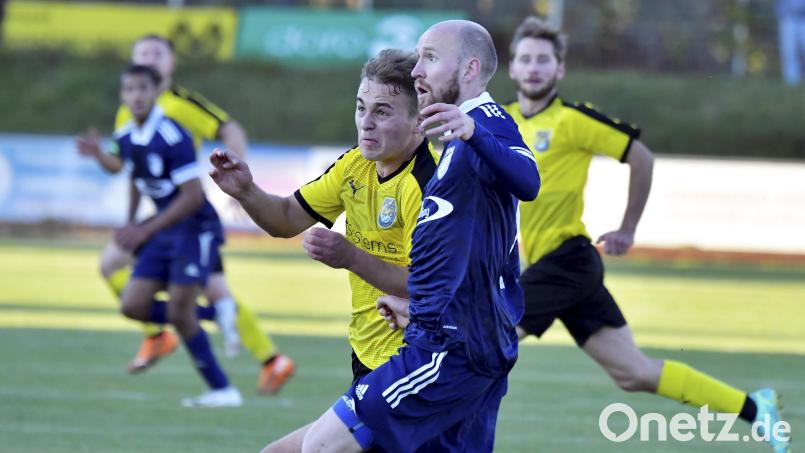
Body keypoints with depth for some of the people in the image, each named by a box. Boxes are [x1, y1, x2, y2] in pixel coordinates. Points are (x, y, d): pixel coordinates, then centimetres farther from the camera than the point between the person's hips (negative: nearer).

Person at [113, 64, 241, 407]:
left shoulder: (172, 137, -21)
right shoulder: (125, 138, 2)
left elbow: (192, 196, -22)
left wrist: (144, 231, -20)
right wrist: (129, 225, 12)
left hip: (195, 228, -8)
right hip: (163, 232, 8)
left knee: (179, 313, -13)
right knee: (133, 306, -2)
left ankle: (222, 390, 0)